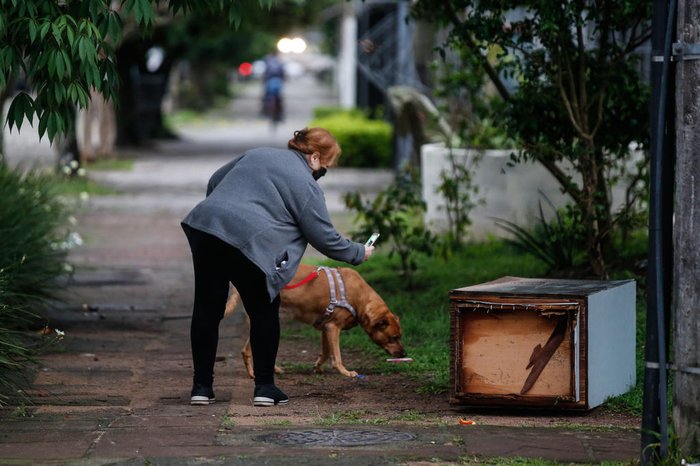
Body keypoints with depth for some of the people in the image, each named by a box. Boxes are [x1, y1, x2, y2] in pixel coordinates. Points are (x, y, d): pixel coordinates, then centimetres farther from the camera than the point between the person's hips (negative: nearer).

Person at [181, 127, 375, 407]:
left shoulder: (257, 154, 23)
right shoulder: (305, 184, 2)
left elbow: (214, 182, 30)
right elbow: (323, 237, 4)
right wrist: (357, 253, 18)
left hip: (203, 225, 6)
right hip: (246, 242, -6)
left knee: (207, 310, 12)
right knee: (264, 314, 11)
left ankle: (201, 386, 14)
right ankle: (264, 387, 11)